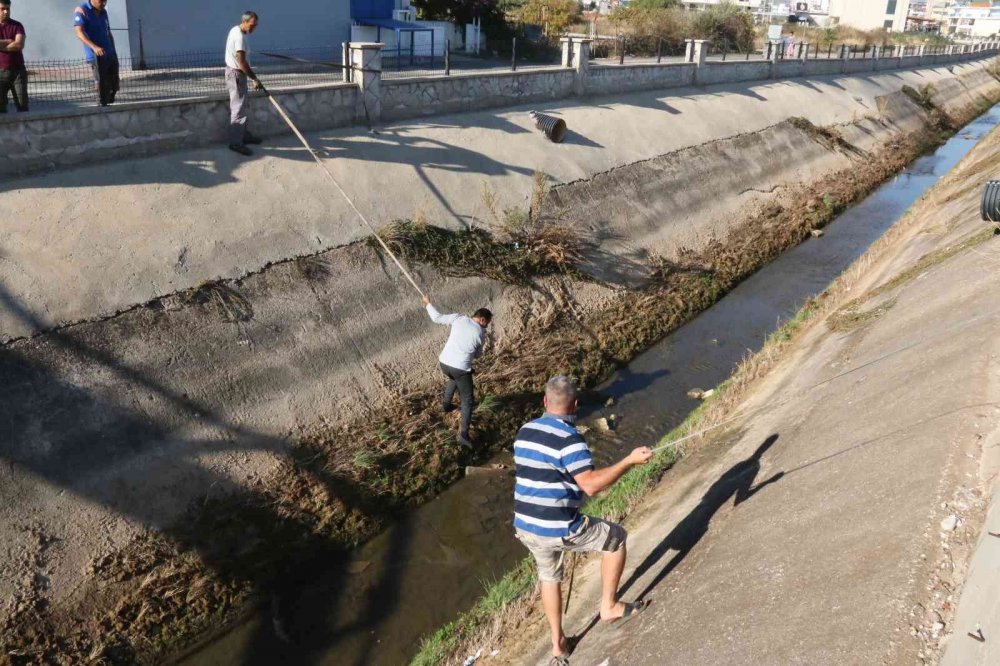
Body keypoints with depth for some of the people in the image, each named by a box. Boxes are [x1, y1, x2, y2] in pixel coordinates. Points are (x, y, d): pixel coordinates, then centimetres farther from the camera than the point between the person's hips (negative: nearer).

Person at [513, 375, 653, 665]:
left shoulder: (524, 433, 6)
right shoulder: (569, 438, -18)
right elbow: (591, 485, -25)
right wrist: (630, 461, -21)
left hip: (525, 527, 7)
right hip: (559, 529, -7)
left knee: (549, 577, 29)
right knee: (616, 538, 15)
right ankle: (609, 607, 23)